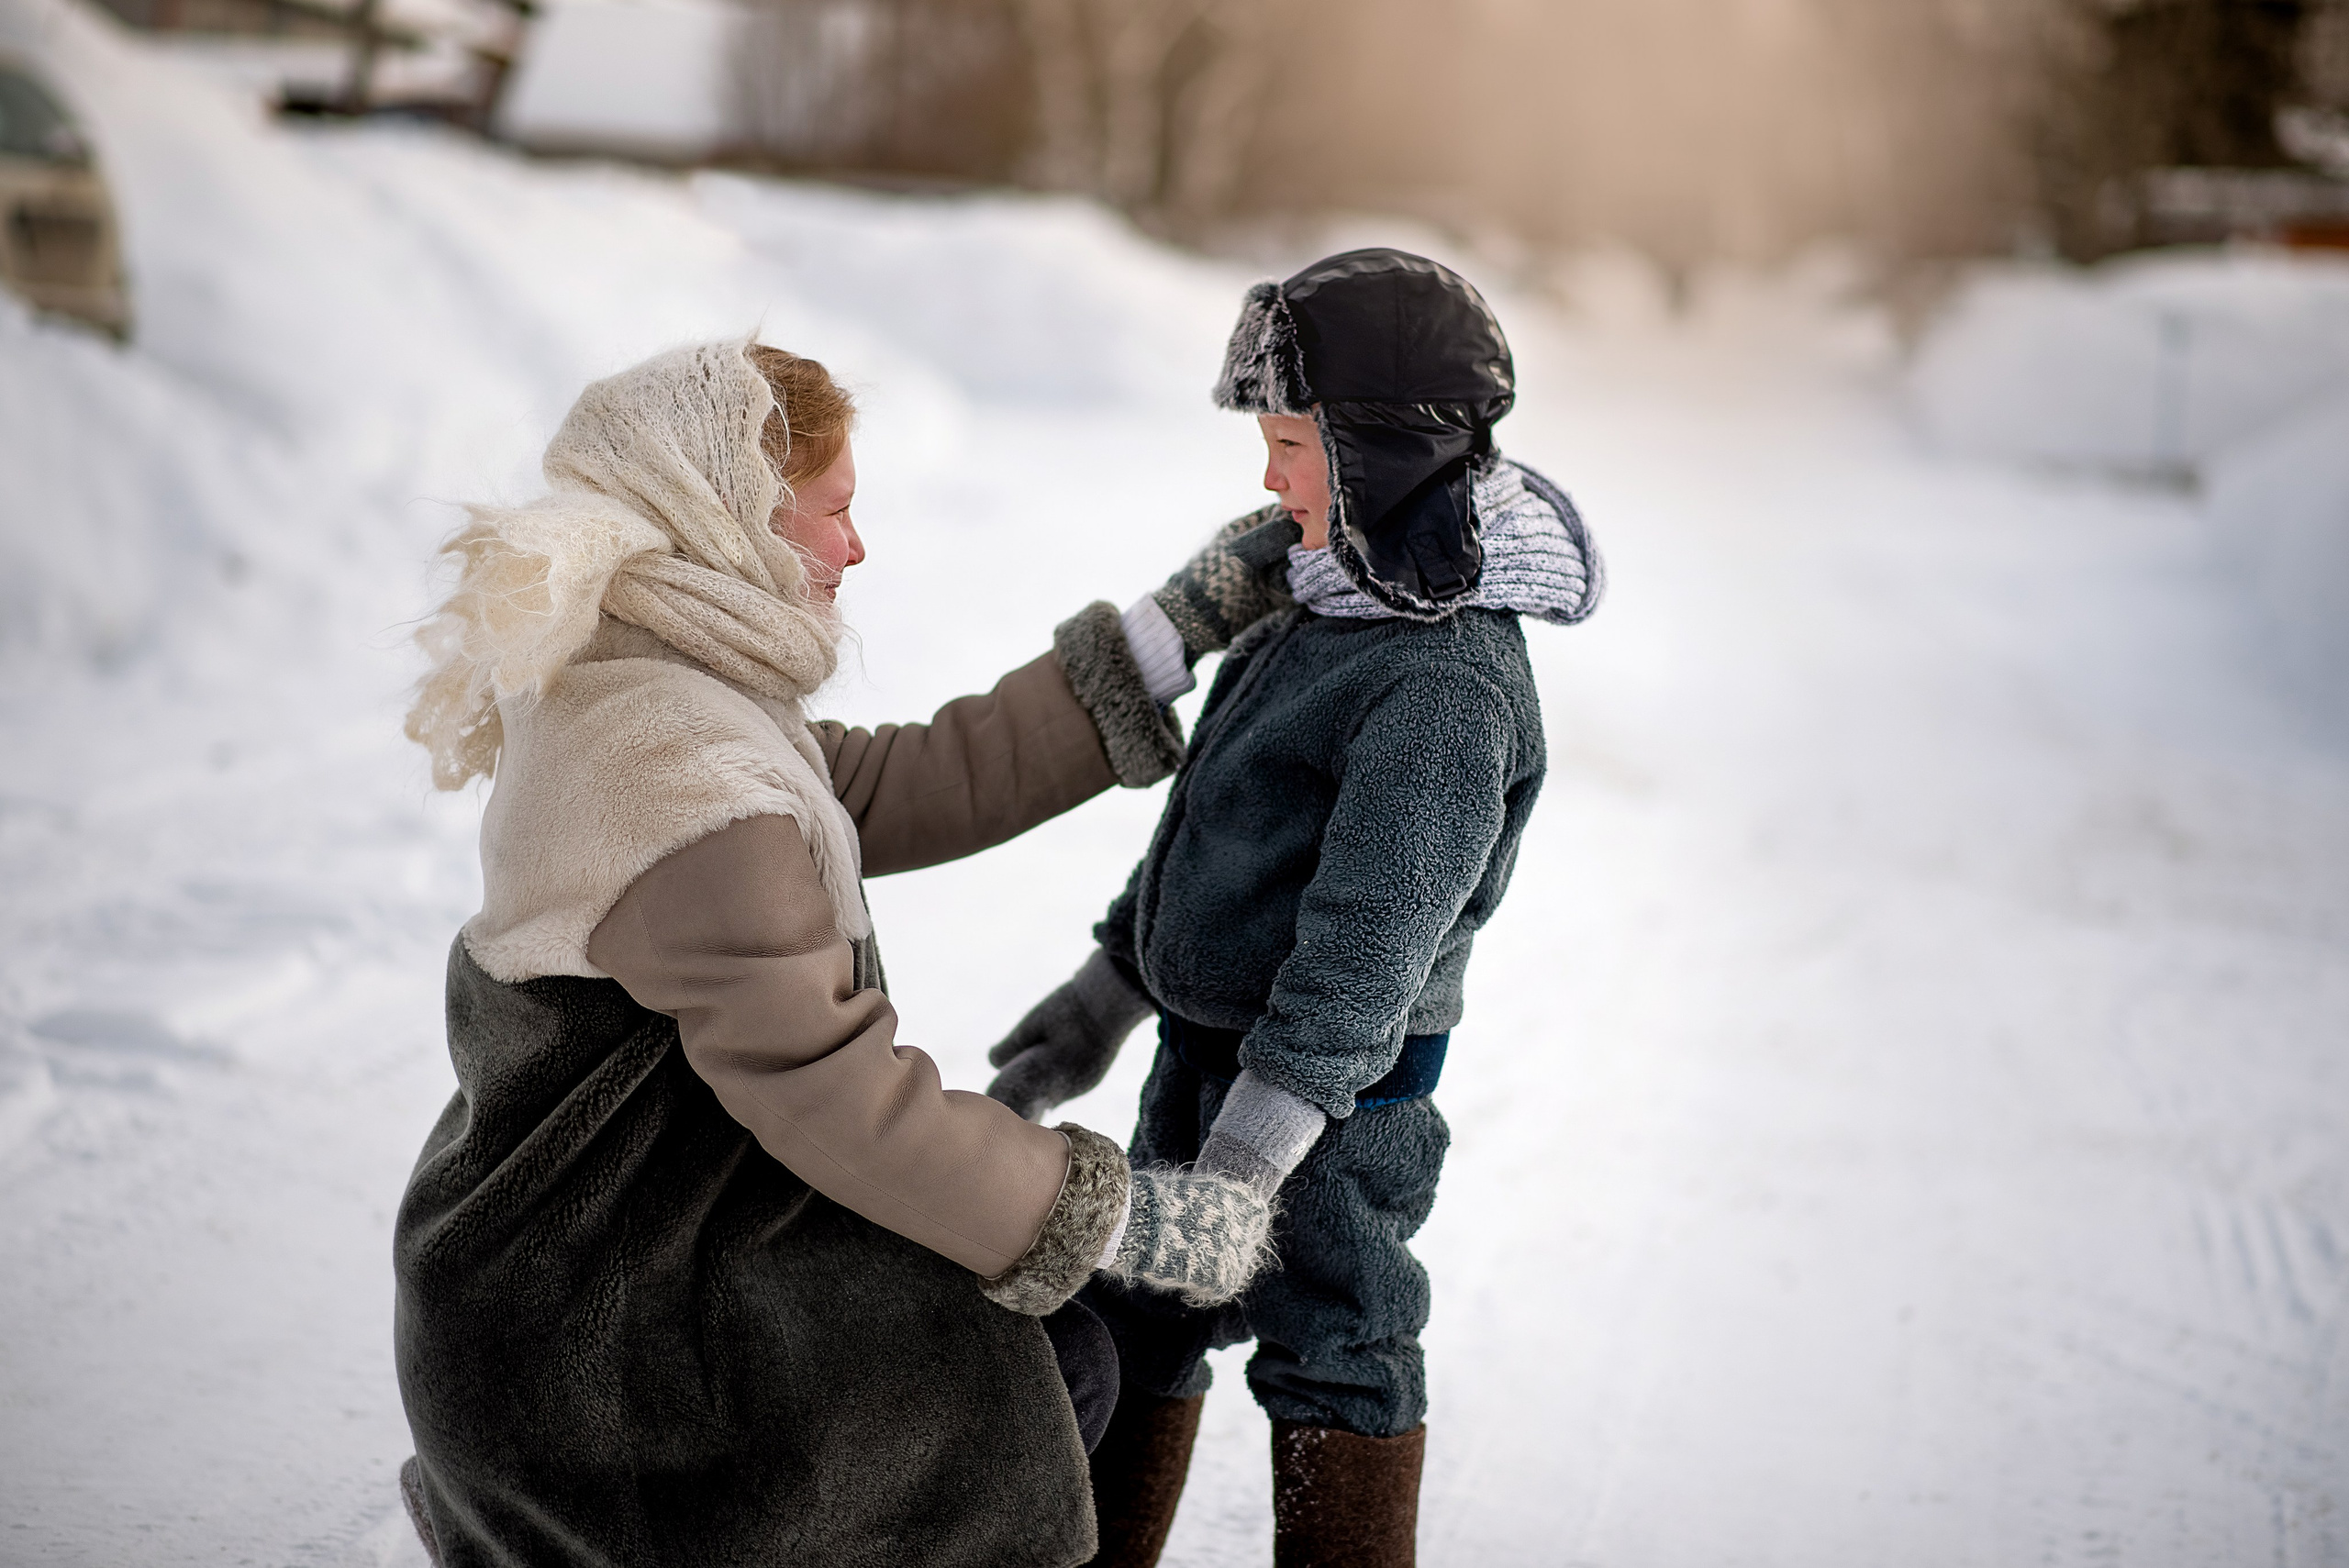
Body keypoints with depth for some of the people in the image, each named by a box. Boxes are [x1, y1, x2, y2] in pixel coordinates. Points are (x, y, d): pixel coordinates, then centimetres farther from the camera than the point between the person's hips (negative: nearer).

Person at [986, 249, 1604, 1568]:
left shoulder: (1448, 684, -23)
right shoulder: (1332, 597, 7)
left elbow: (1367, 941, -28)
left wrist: (1243, 1154, -30)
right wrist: (1112, 988, 20)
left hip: (1327, 1081, -9)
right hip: (1209, 1041, 9)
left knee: (1333, 1354, 3)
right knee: (1135, 1325, 18)